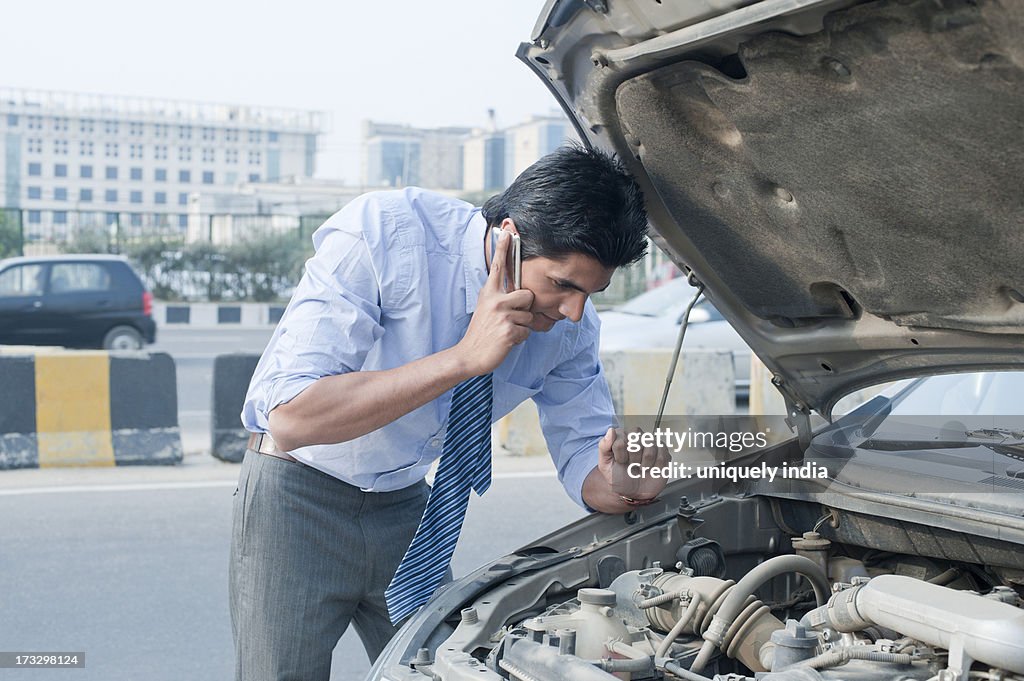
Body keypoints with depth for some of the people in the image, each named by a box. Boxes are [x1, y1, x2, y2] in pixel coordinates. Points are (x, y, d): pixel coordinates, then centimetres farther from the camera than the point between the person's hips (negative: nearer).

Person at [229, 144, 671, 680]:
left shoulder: (570, 323, -11)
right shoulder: (382, 234, -28)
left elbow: (585, 454, -1)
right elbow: (288, 419, -35)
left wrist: (622, 485, -27)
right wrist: (465, 356, -39)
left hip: (407, 505, 5)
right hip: (300, 494, -4)